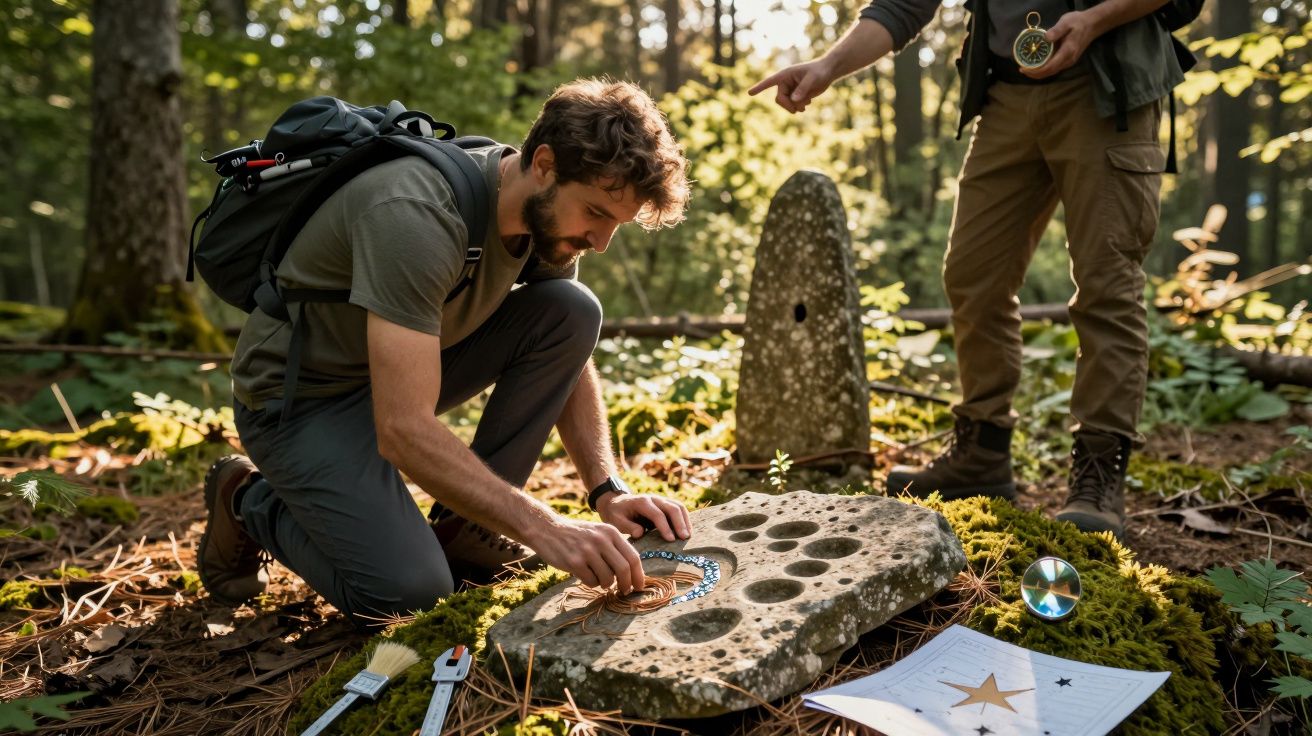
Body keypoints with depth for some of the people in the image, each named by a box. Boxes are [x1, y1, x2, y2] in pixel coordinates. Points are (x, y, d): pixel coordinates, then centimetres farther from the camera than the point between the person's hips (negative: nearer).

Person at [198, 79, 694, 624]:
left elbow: (570, 362, 1)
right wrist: (544, 529, -42)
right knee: (407, 590, -23)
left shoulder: (552, 212, -9)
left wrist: (608, 491, -13)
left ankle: (464, 523, -2)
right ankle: (249, 500, 6)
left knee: (573, 312, -14)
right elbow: (403, 429, -39)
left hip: (405, 365, 7)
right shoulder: (416, 216, -34)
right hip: (301, 396, -7)